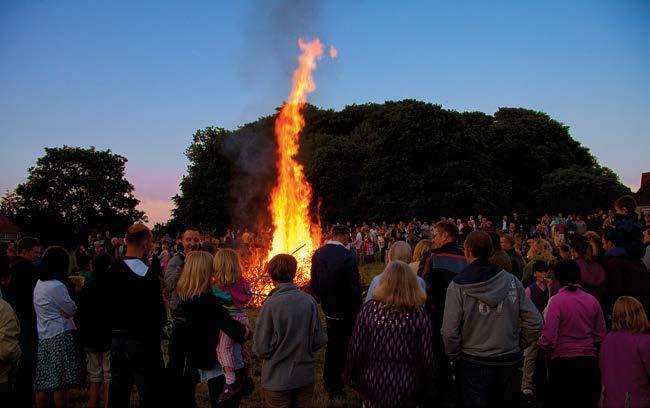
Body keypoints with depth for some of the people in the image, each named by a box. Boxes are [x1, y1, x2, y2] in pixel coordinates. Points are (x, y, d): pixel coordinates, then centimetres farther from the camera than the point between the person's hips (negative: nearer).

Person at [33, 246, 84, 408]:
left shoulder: (39, 283, 11)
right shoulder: (56, 286, -16)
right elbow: (72, 310, -9)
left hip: (44, 337, 9)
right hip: (61, 336, -9)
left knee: (44, 383, 11)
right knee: (62, 384, -3)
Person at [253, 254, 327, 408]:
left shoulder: (270, 305, -19)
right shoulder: (309, 301, -11)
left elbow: (261, 348, -16)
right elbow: (319, 340, -5)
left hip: (277, 380, -2)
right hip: (306, 377, 3)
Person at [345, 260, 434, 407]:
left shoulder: (370, 308, -14)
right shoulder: (419, 312, -16)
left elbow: (355, 348, -10)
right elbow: (427, 355, -11)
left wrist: (351, 377, 6)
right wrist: (423, 392, 3)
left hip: (374, 384, 1)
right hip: (406, 389, 0)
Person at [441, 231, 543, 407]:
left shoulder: (458, 285, -14)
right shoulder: (512, 281, -6)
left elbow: (449, 332, -18)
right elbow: (535, 322, -4)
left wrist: (455, 355, 0)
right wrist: (519, 345, 10)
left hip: (474, 363, -3)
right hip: (509, 361, 3)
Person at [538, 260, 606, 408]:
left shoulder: (557, 300, -12)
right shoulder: (592, 300, 0)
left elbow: (549, 338, -16)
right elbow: (601, 336, 5)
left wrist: (542, 345, 4)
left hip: (562, 361, -4)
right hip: (589, 361, 4)